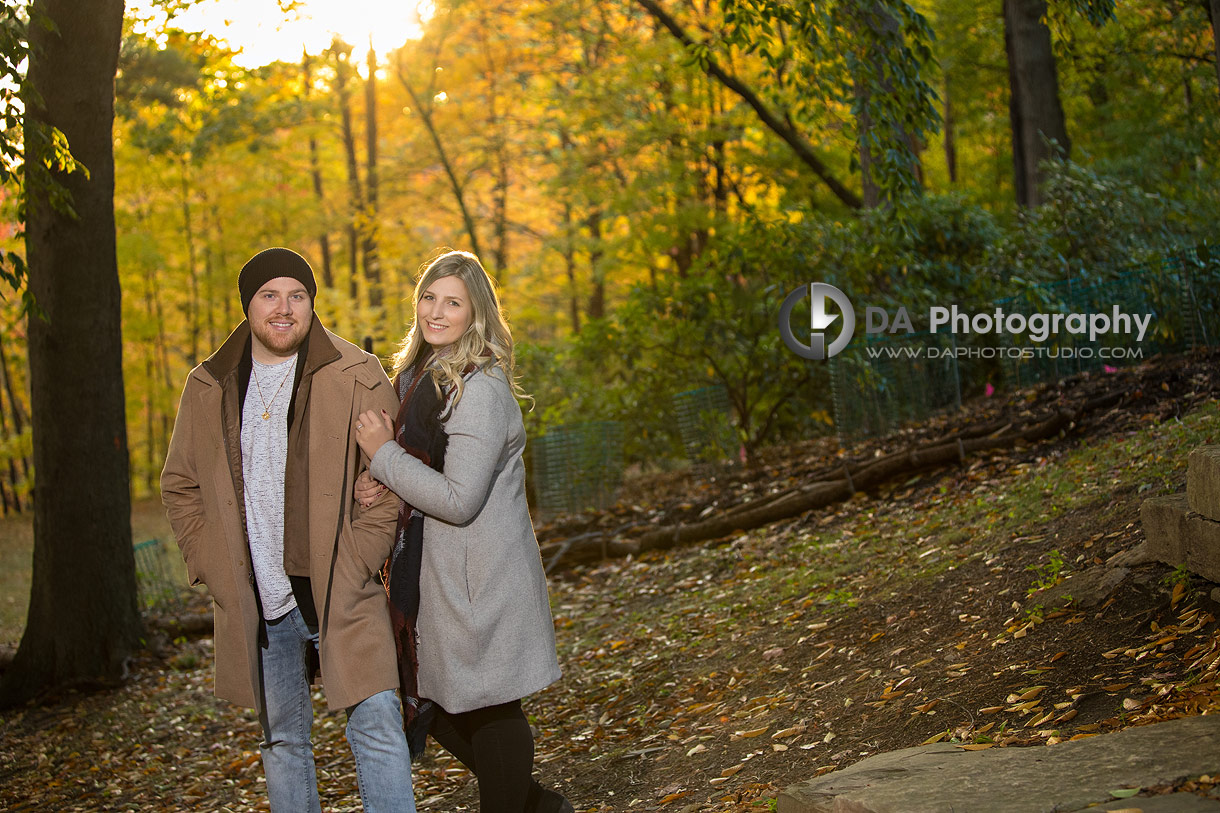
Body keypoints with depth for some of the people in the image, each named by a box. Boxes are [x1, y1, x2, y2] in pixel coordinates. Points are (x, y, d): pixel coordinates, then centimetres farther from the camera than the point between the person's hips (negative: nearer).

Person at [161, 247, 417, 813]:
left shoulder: (357, 379, -3)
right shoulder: (208, 388, 7)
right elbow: (179, 486, 16)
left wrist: (350, 570, -11)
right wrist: (213, 569, 4)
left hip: (342, 596, -3)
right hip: (257, 603, 3)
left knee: (377, 728, -8)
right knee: (282, 740, 14)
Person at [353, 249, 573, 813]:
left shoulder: (480, 388, -19)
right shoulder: (419, 373, 10)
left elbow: (459, 499, -22)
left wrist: (384, 455, -15)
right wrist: (384, 483, -3)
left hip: (481, 577, -9)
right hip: (431, 571, 9)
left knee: (489, 709, 2)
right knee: (439, 707, 16)